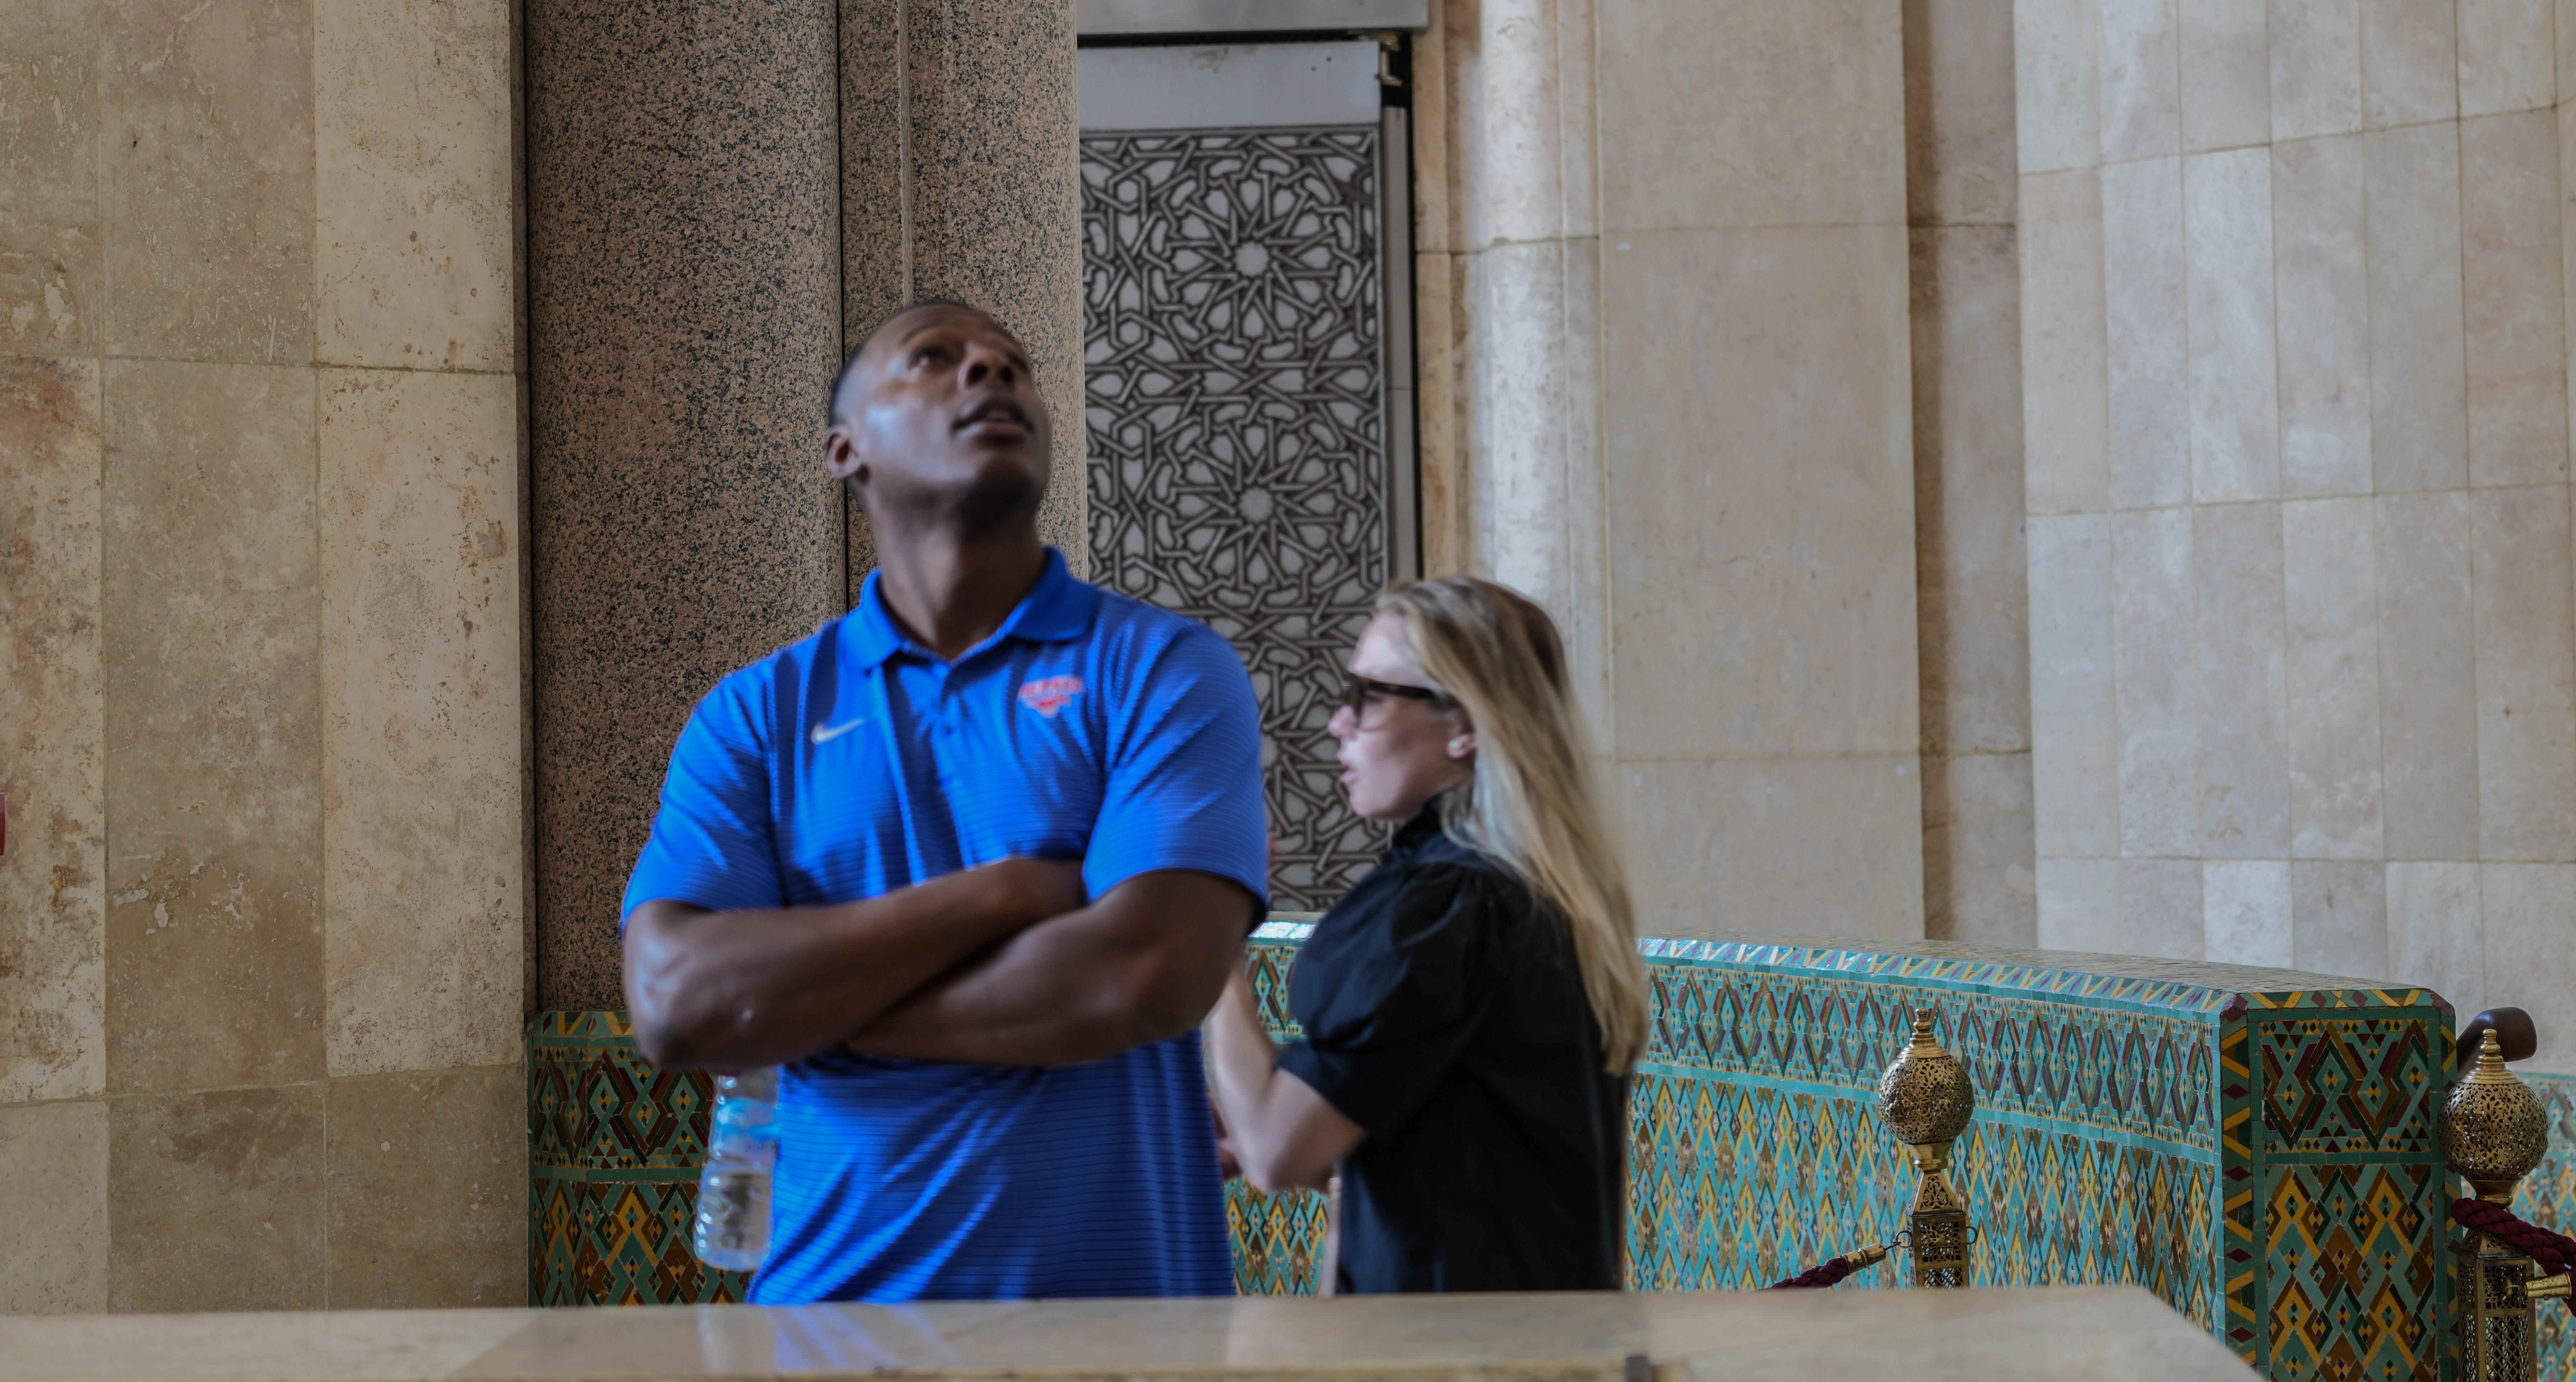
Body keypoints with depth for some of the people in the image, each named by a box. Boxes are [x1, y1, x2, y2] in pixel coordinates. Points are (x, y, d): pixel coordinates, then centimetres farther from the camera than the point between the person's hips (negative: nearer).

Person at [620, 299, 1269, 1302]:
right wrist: (1007, 893, -14)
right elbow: (673, 1005, -10)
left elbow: (1148, 979, -16)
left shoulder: (1163, 669, -1)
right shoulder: (755, 716, 5)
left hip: (1119, 1297, -1)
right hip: (838, 1295, 2)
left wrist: (807, 1005, -8)